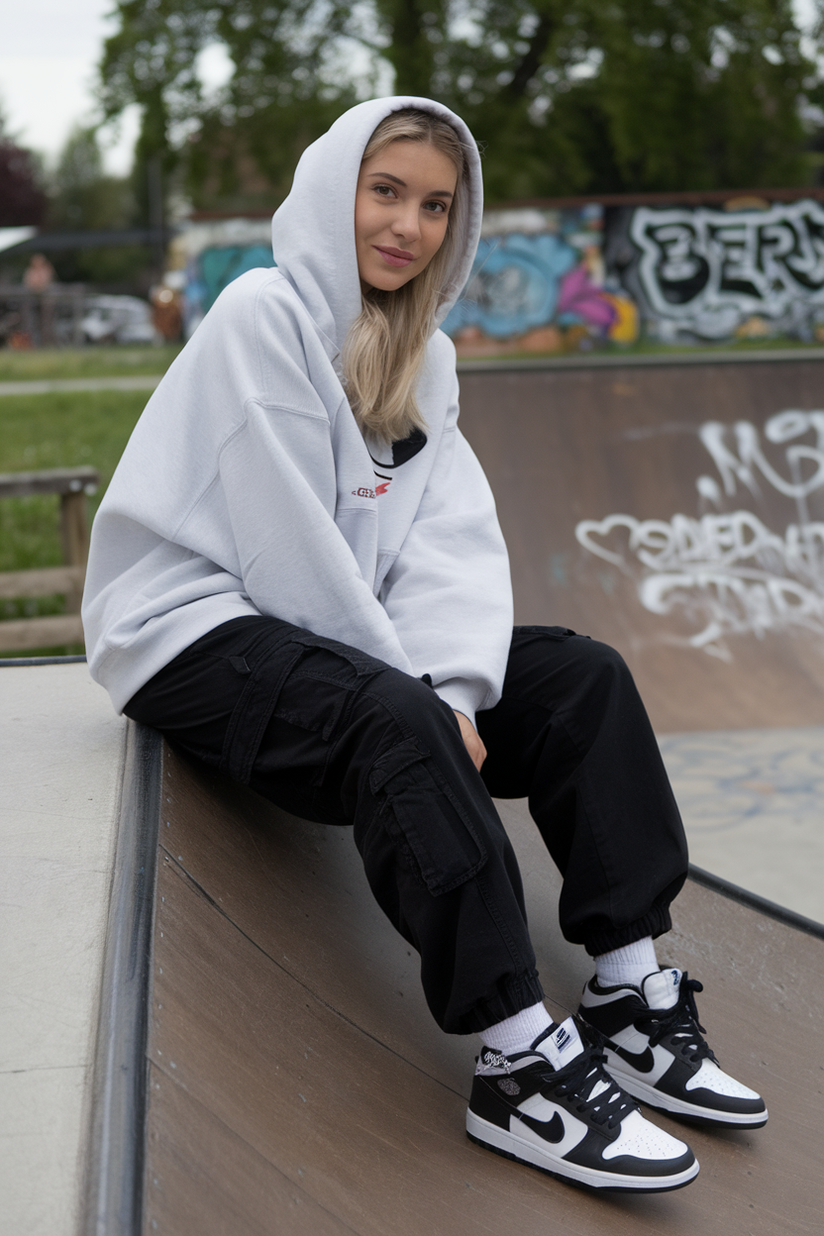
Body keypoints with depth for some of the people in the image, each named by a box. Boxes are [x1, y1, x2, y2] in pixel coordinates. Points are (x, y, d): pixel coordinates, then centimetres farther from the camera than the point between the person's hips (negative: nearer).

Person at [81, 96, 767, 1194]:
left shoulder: (423, 355, 13)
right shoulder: (264, 313, -11)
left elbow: (450, 543, 1)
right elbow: (286, 545, -18)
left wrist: (454, 681, -17)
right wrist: (420, 688, -17)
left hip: (335, 633, 8)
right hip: (197, 631, -8)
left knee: (584, 676, -5)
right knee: (396, 722, -35)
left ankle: (632, 1003, -9)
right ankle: (523, 1066, -33)